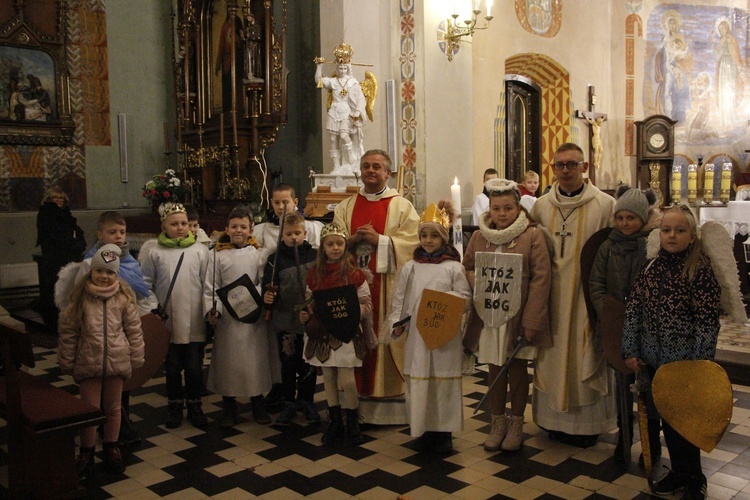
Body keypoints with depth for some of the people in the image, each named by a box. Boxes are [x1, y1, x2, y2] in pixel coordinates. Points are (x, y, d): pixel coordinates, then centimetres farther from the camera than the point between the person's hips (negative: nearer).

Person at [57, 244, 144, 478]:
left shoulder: (124, 297, -2)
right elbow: (68, 332, 0)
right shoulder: (80, 298, -5)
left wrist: (136, 358, 4)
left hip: (117, 362, 1)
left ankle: (111, 448, 32)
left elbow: (134, 329, 3)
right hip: (88, 362, -1)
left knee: (113, 407, 15)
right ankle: (86, 452, 26)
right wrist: (67, 362, 1)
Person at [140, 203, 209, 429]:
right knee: (172, 367, 12)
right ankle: (174, 406, 28)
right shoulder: (153, 252, 1)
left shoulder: (200, 250, 1)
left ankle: (194, 406, 25)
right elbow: (145, 284, 4)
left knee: (194, 367, 8)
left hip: (194, 322, 0)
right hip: (167, 322, 0)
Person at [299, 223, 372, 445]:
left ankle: (352, 424, 18)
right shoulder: (314, 273, 4)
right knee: (329, 379, 12)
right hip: (322, 333, 4)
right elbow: (309, 303, 12)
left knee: (346, 381, -3)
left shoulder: (354, 272, -7)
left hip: (347, 332, -3)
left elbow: (367, 303, -4)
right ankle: (335, 423, 27)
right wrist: (304, 314, -8)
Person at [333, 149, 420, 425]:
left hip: (388, 286, -3)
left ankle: (391, 400, 8)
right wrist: (352, 240, -12)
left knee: (388, 338, -2)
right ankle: (357, 402, 14)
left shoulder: (403, 207, 4)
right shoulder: (345, 207, 14)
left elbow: (411, 244, -7)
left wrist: (378, 240, -16)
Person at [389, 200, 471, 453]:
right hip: (416, 334, 3)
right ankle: (422, 429, 21)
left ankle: (443, 430, 18)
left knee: (444, 381, 4)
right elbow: (399, 298, 7)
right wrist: (396, 322, -4)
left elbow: (465, 296, -4)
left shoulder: (454, 267, -1)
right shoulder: (410, 267, 6)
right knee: (418, 380, 7)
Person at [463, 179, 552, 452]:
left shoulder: (533, 235, -8)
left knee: (517, 368, 9)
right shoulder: (479, 236, 5)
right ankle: (498, 422, 27)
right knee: (495, 368, 11)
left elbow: (541, 278, -12)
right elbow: (466, 267, 16)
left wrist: (531, 321, -16)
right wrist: (477, 283, -8)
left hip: (519, 317, -3)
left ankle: (516, 424, 27)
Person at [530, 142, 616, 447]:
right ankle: (555, 419, 26)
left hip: (588, 296, -3)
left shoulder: (605, 205, -7)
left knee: (586, 358, 6)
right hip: (551, 298, 4)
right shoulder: (541, 206, 6)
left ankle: (587, 423, 22)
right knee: (553, 357, 11)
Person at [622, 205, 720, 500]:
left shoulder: (700, 269, -11)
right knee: (667, 417, 15)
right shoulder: (651, 268, 2)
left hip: (685, 360, -4)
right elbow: (633, 310, 3)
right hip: (655, 359, 4)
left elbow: (707, 320, -12)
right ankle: (679, 470, 33)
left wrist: (700, 362, -15)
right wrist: (630, 351, -1)